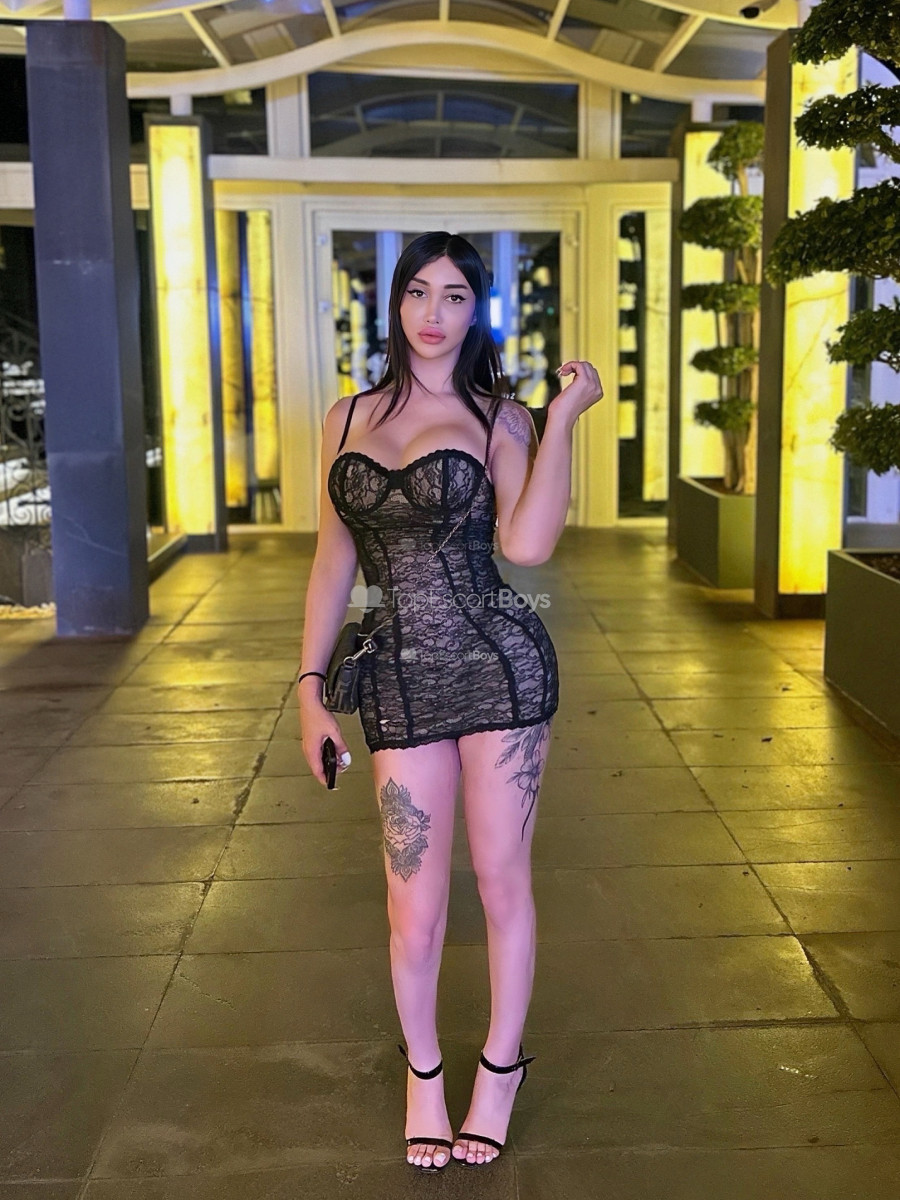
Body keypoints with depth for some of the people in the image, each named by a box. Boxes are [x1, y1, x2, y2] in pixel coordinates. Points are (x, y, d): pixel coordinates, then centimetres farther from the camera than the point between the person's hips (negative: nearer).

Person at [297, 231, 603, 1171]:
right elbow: (333, 561, 11)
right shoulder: (348, 418, 10)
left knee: (501, 878, 8)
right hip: (399, 679, 2)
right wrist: (310, 689, 8)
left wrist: (563, 417, -13)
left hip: (499, 663, -2)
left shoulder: (499, 418, 2)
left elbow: (526, 544, -16)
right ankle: (422, 1069, 33)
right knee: (415, 901, 5)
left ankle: (501, 1067, 31)